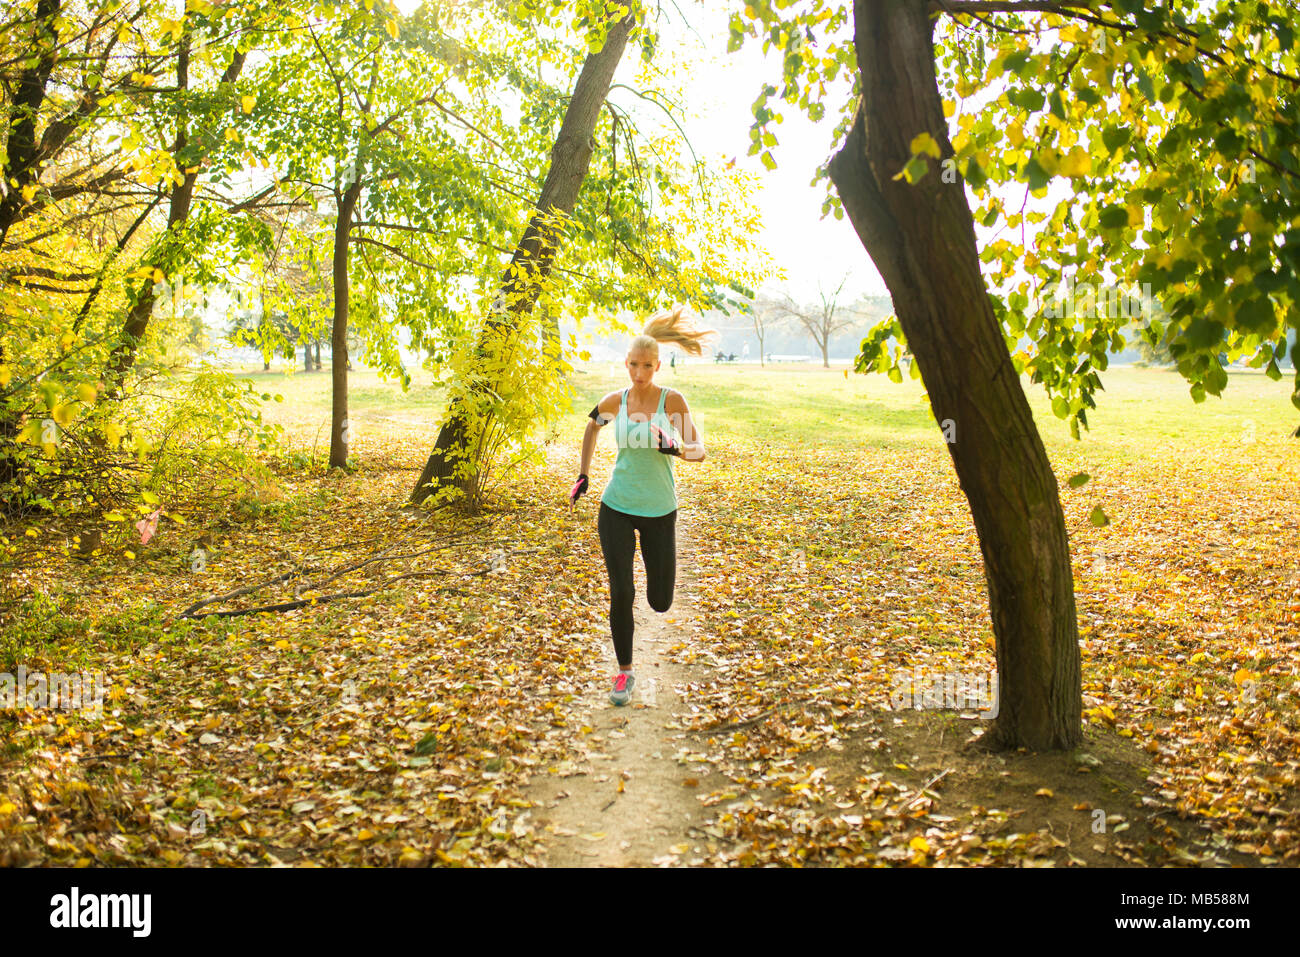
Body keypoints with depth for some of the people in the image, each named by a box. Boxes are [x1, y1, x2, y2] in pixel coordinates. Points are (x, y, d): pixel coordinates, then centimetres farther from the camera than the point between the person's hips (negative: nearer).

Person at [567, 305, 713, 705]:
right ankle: (625, 672, 12)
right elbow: (591, 426, 22)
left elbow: (699, 450, -12)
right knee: (621, 594, -8)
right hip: (616, 506, 1)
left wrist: (676, 449, -35)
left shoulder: (672, 400, -7)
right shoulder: (614, 402, 0)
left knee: (660, 602, 7)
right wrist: (582, 477, 20)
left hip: (659, 510, -1)